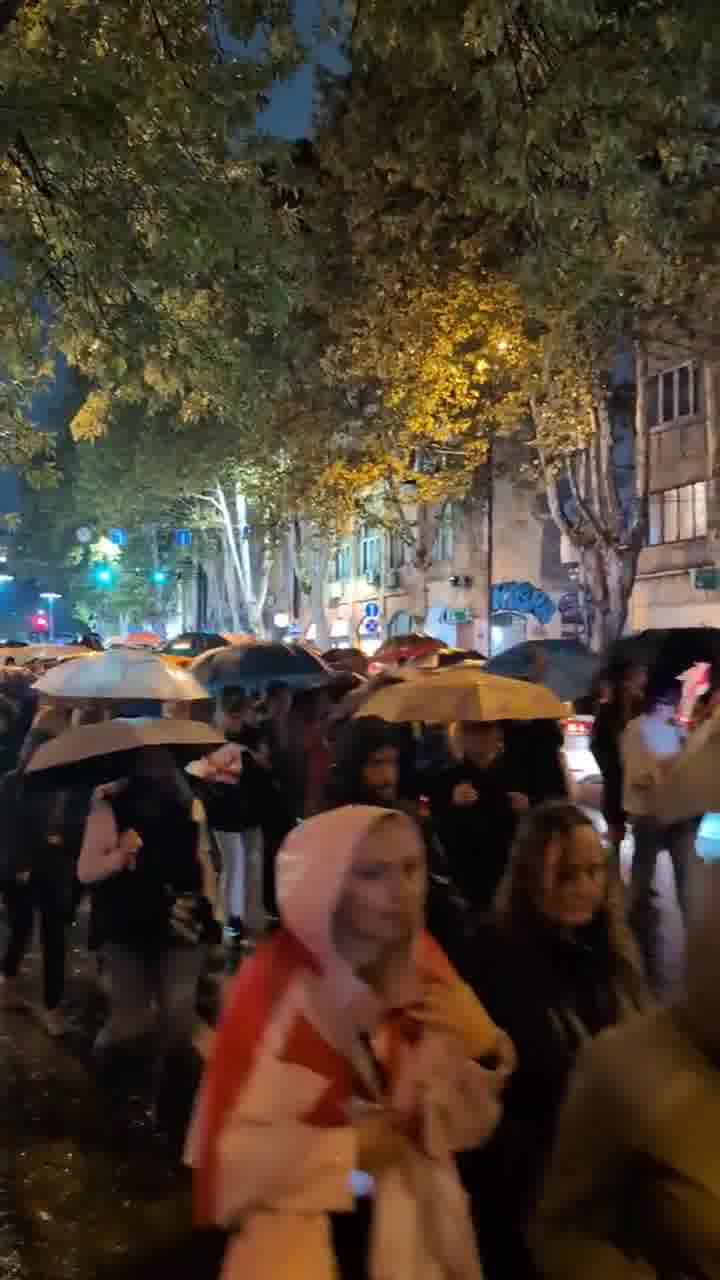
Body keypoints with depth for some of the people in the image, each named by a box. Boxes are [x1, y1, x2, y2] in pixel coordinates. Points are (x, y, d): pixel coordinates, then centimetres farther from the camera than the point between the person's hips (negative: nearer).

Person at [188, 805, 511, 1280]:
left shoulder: (425, 975, -6)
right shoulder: (277, 985, -20)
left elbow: (463, 1129, -3)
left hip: (414, 1234, 4)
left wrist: (476, 1040, -20)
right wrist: (351, 1148, -16)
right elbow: (228, 1147, -20)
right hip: (304, 1241, -4)